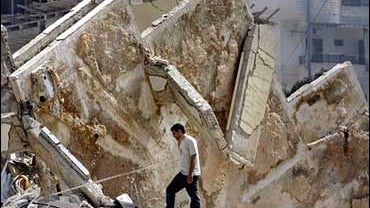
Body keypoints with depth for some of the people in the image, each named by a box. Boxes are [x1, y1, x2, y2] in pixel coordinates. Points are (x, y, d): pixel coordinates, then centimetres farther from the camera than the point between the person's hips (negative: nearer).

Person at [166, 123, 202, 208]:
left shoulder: (190, 141, -16)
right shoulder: (181, 142, 12)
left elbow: (193, 158, -20)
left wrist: (190, 175, -22)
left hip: (192, 175, -10)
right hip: (183, 173, 10)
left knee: (194, 196, -3)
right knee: (170, 190, 10)